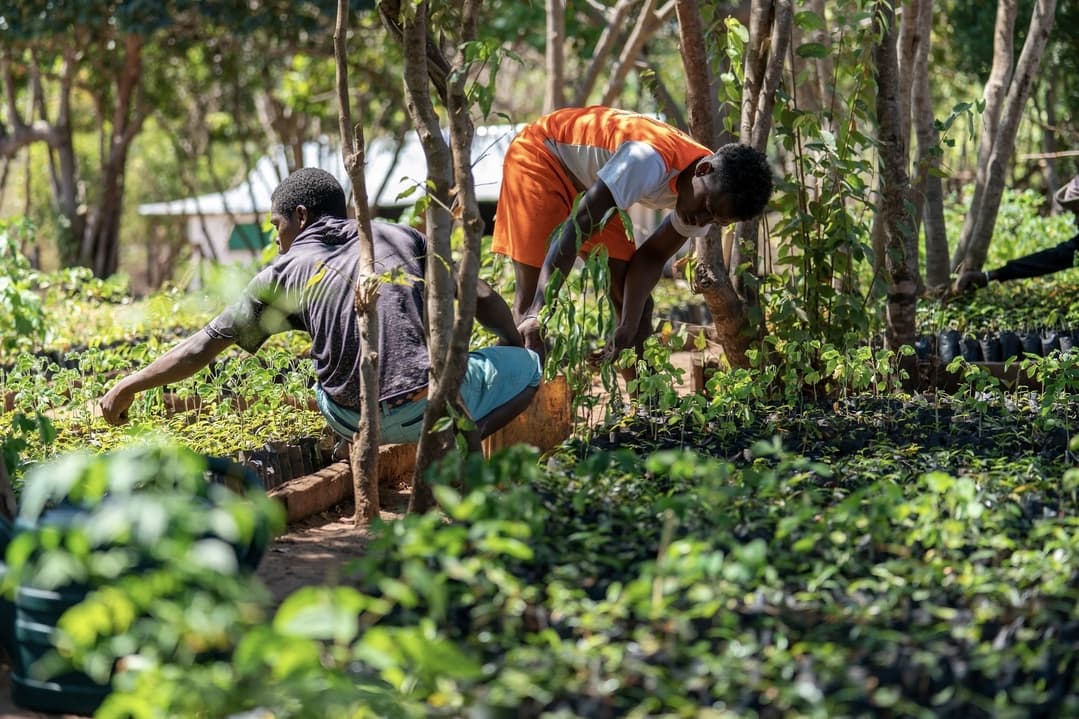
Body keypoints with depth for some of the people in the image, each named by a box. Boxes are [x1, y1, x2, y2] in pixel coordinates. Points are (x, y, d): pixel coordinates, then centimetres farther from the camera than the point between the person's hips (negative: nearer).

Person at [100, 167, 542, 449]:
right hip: (429, 405, -3)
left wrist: (128, 387, 21)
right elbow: (481, 298, 13)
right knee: (525, 364, 21)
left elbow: (204, 346, 11)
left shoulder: (286, 272, 10)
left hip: (356, 422, 3)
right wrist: (516, 345, 32)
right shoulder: (401, 238, 13)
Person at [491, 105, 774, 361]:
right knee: (533, 296, -18)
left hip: (589, 178, 7)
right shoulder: (652, 161, -40)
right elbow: (576, 227, -42)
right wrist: (538, 312, -48)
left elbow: (653, 256, -8)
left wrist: (628, 328, -23)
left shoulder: (713, 195, -14)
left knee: (635, 299, -1)